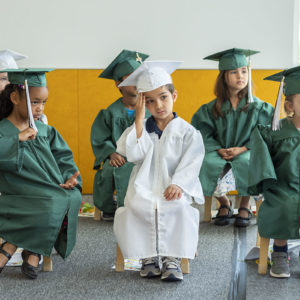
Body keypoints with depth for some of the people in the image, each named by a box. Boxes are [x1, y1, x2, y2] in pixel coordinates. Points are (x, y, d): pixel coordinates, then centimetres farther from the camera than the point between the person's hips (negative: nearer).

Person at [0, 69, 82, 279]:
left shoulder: (45, 130, 14)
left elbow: (63, 157, 16)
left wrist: (70, 177, -1)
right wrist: (17, 139, -23)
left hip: (56, 194, 6)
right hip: (22, 197, -6)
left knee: (74, 198, -25)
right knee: (53, 206, -33)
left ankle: (34, 251, -9)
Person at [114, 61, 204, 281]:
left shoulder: (187, 132, 7)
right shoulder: (141, 128, 14)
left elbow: (190, 164, -4)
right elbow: (133, 154, -5)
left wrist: (177, 184, -23)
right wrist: (140, 118, -3)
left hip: (172, 190, -2)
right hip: (144, 188, 2)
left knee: (178, 206, -33)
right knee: (136, 206, -29)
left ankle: (172, 258, -23)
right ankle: (148, 256, -15)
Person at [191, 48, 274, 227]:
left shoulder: (258, 107, 0)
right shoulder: (212, 109, 2)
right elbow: (204, 134, 2)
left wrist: (243, 148, -15)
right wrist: (218, 150, -15)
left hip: (246, 153, -1)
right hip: (219, 154, 2)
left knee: (247, 162, -37)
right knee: (205, 163, -30)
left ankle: (245, 205, -9)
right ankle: (224, 203, -3)